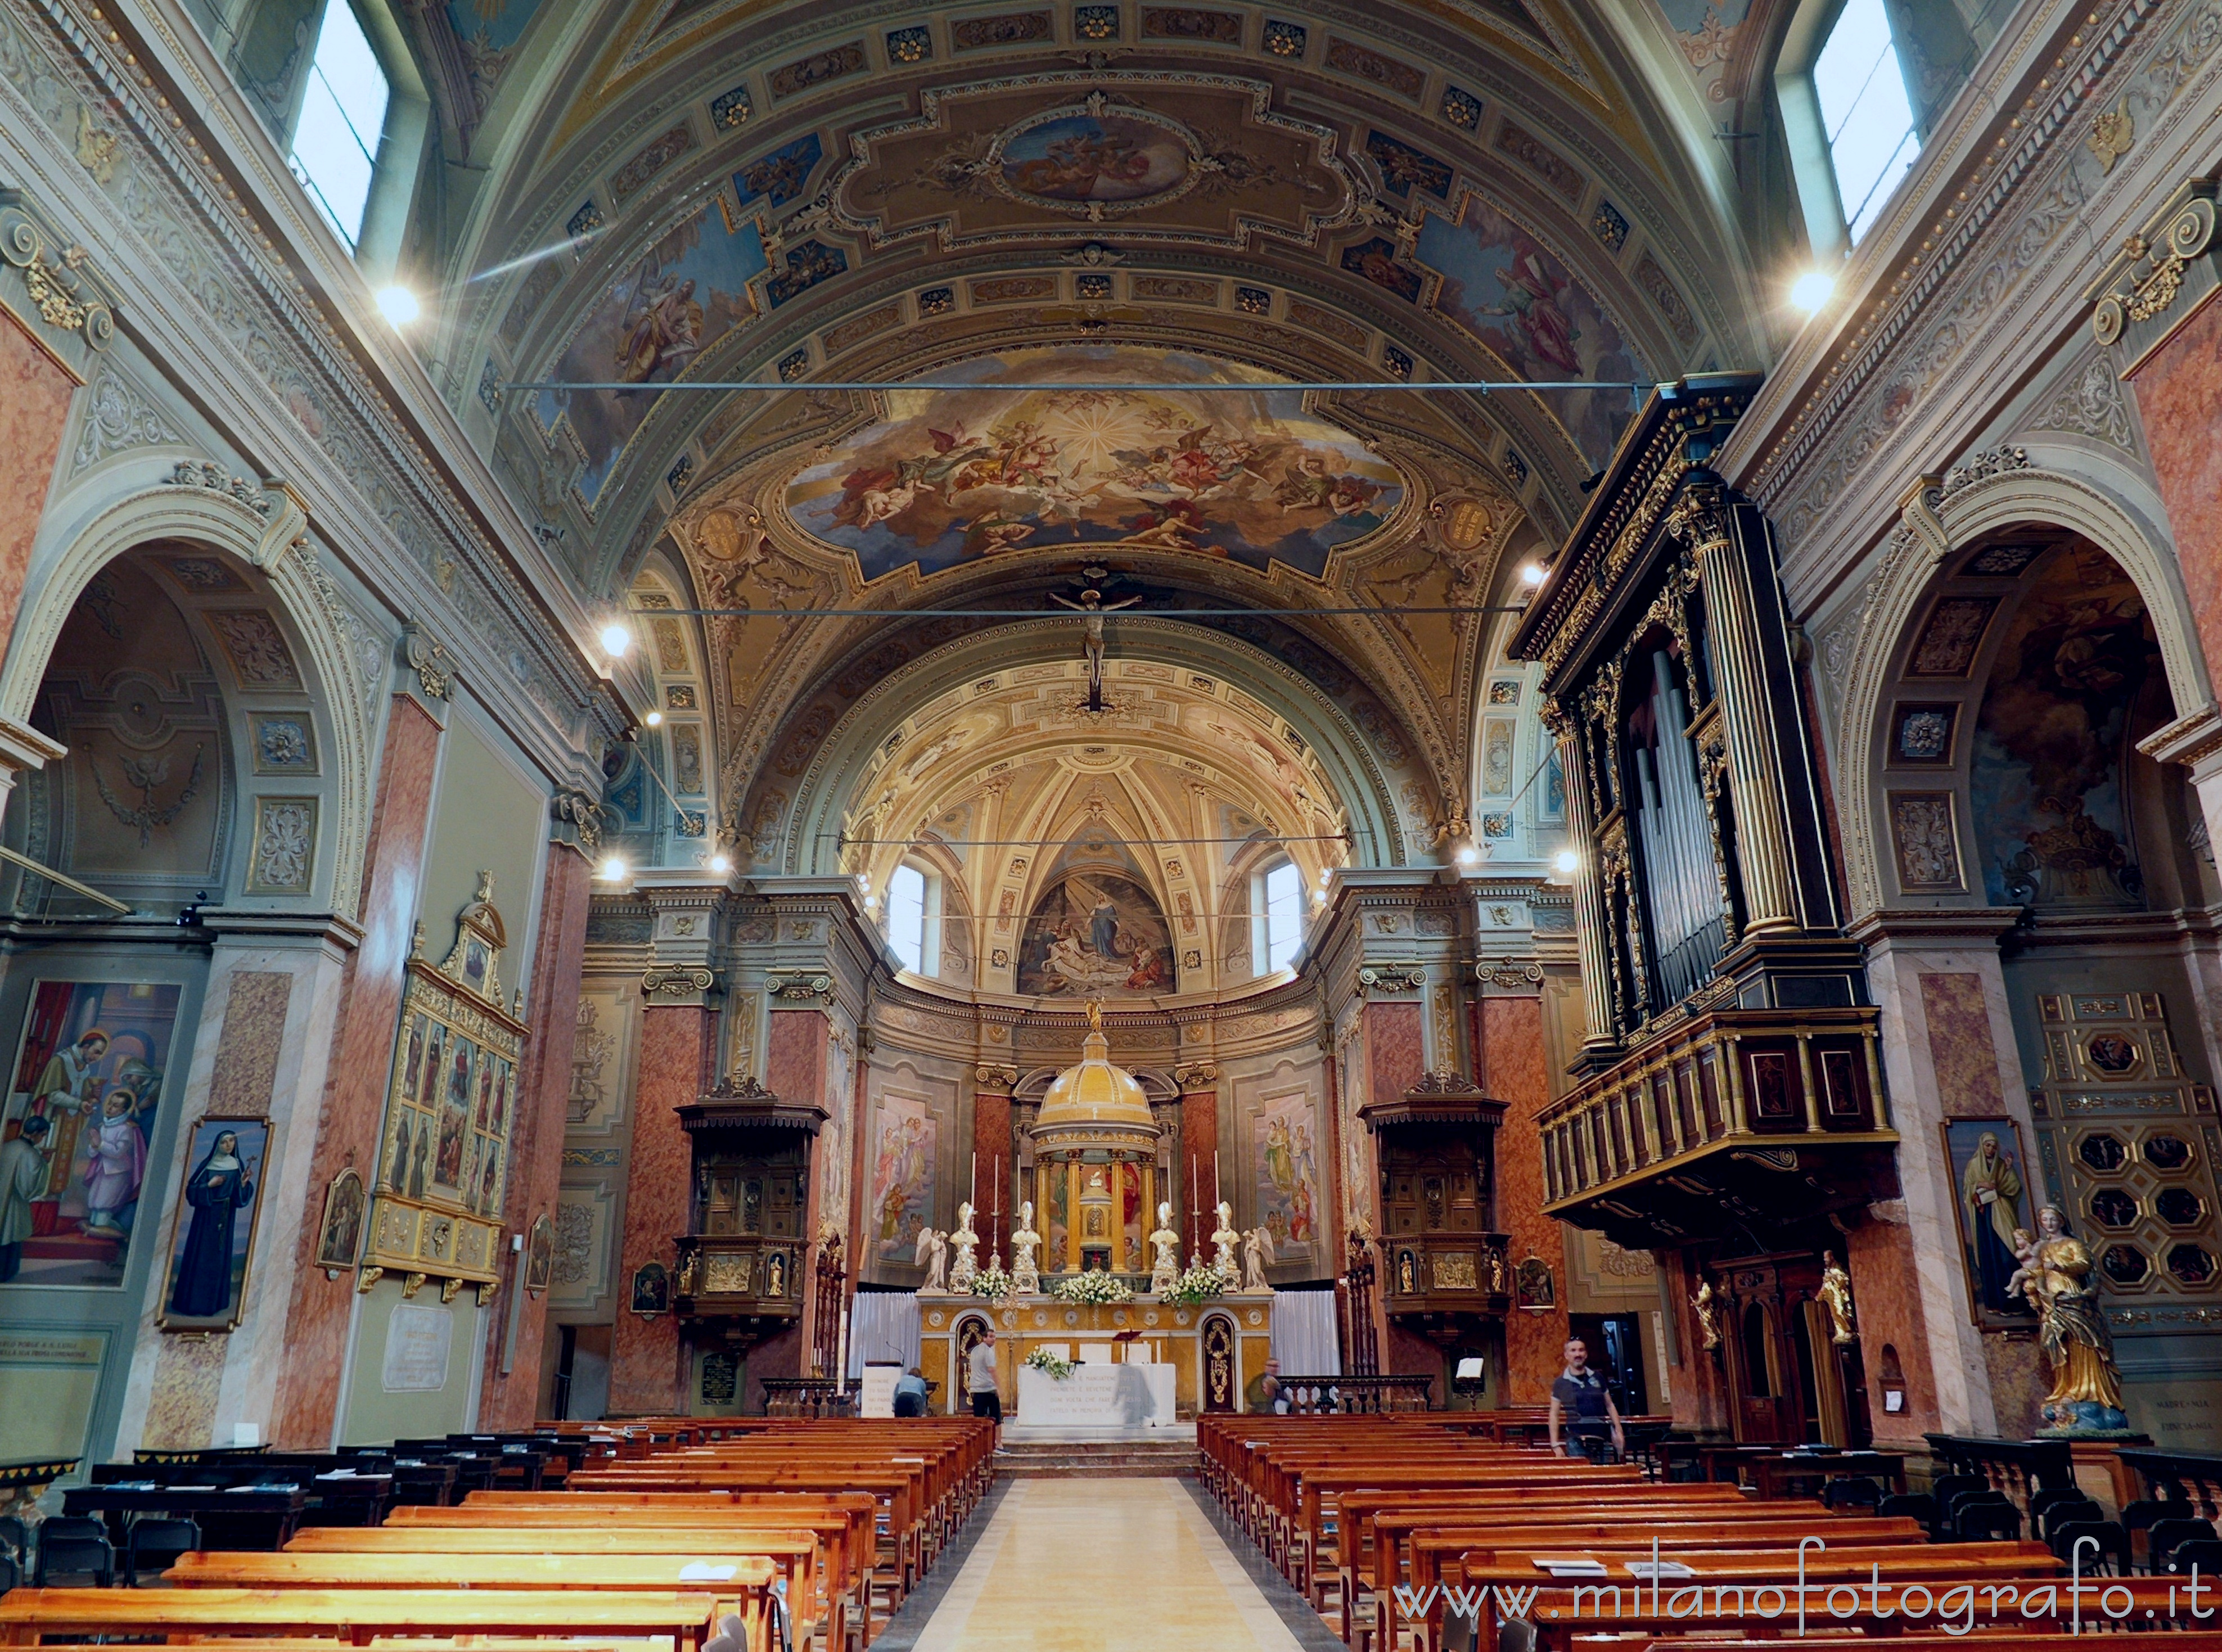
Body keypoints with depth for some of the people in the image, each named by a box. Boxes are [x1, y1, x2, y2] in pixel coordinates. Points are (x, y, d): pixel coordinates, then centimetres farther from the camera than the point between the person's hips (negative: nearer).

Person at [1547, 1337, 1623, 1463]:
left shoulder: (1597, 1378, 8)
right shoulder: (1561, 1383, 1)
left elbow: (1610, 1406, 15)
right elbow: (1554, 1415, 4)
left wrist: (1618, 1431, 4)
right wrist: (1555, 1445, -2)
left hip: (1600, 1441, 2)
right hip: (1576, 1442, -2)